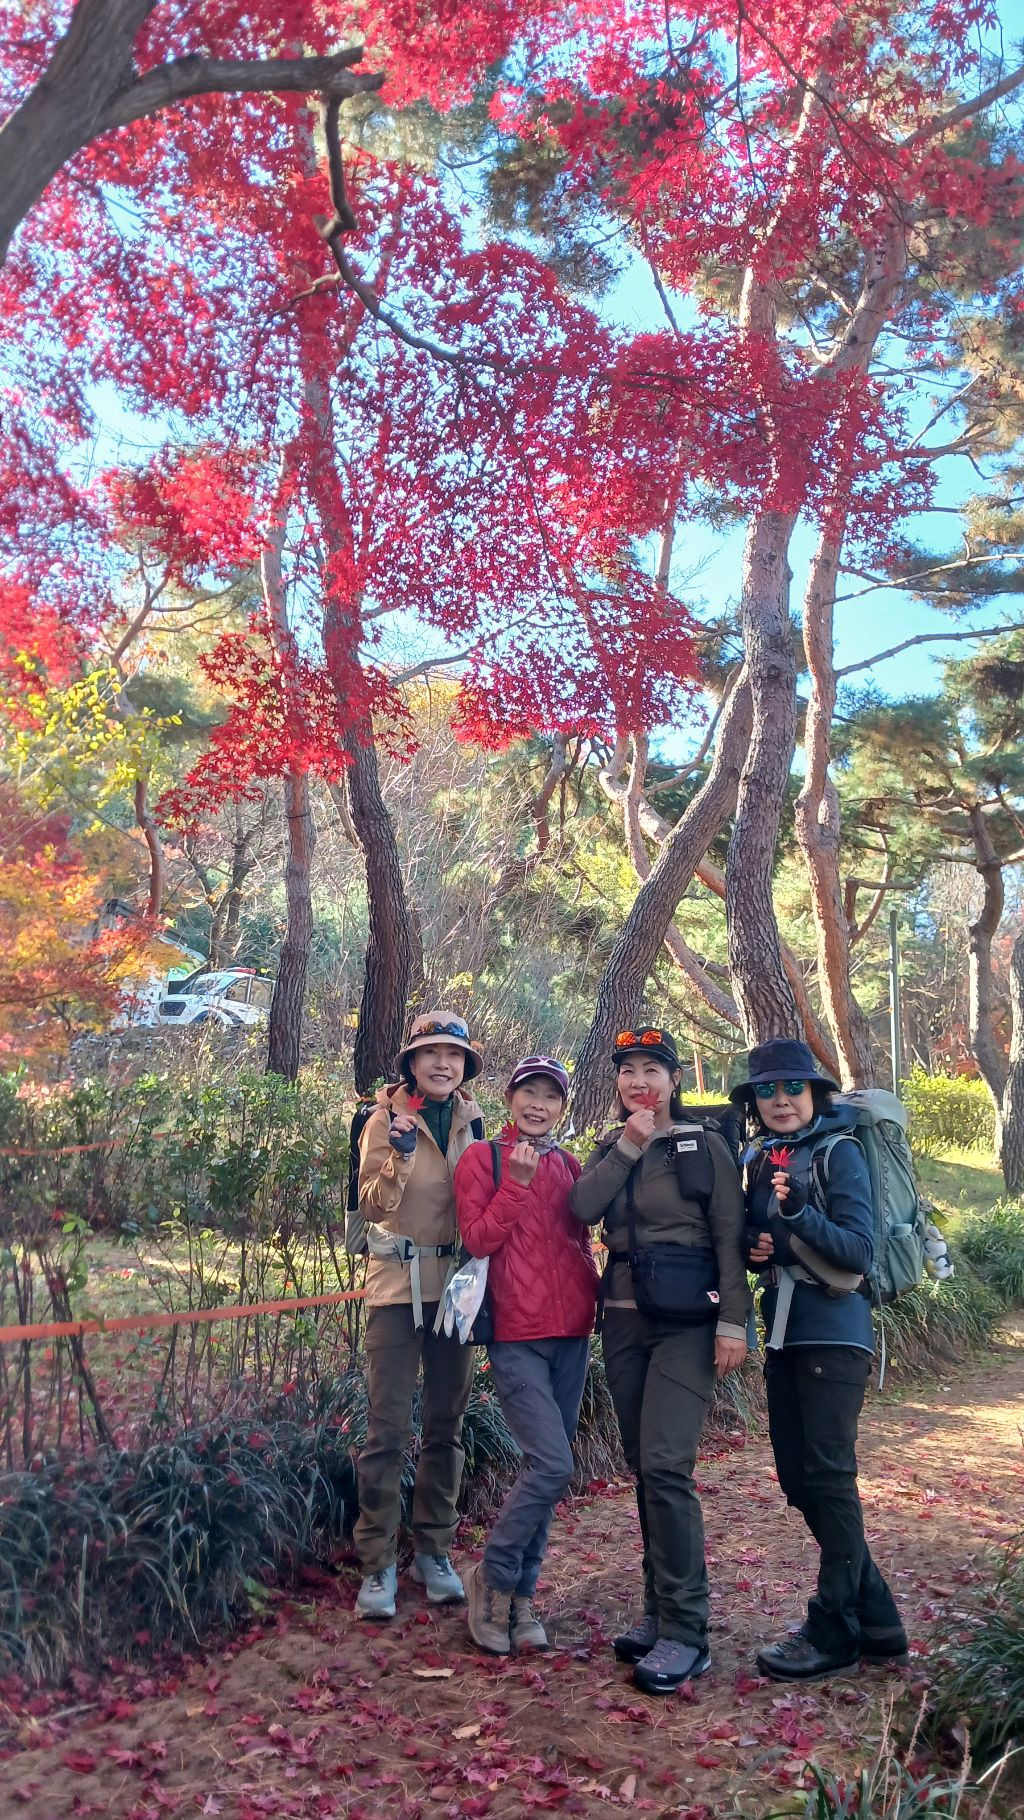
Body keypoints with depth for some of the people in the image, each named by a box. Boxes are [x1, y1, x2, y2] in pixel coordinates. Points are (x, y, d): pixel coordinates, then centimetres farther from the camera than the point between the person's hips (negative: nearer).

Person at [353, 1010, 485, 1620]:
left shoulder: (473, 1121, 6)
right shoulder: (388, 1117, -5)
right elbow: (373, 1205, -13)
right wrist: (399, 1155, -28)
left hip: (456, 1282, 4)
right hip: (399, 1283, -4)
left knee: (448, 1422, 11)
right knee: (388, 1427, -3)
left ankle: (435, 1550, 24)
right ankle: (378, 1562, 8)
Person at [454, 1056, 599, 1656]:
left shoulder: (569, 1166, 13)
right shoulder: (483, 1158, -1)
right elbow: (477, 1240, -9)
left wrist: (593, 1309, 9)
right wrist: (518, 1180, -15)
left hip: (571, 1334, 6)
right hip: (516, 1335, -5)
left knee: (548, 1470, 9)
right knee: (552, 1464, -14)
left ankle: (522, 1595, 23)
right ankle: (492, 1578, 7)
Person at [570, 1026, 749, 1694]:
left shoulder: (704, 1145, -2)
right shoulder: (611, 1148, 12)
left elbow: (730, 1237, -6)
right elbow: (582, 1208, -7)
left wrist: (733, 1322, -12)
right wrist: (629, 1142, -12)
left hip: (685, 1320, -5)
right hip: (624, 1318, 6)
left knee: (665, 1466, -12)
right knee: (643, 1467, 10)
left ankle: (686, 1632, -4)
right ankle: (660, 1609, 22)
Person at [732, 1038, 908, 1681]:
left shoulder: (839, 1152, -10)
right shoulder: (760, 1159, 9)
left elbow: (860, 1252, -16)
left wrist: (800, 1212, -29)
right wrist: (753, 1248, -1)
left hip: (834, 1332, -7)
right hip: (784, 1332, 8)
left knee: (828, 1476, -4)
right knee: (798, 1478, 11)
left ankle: (834, 1634, 10)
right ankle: (876, 1619, 25)